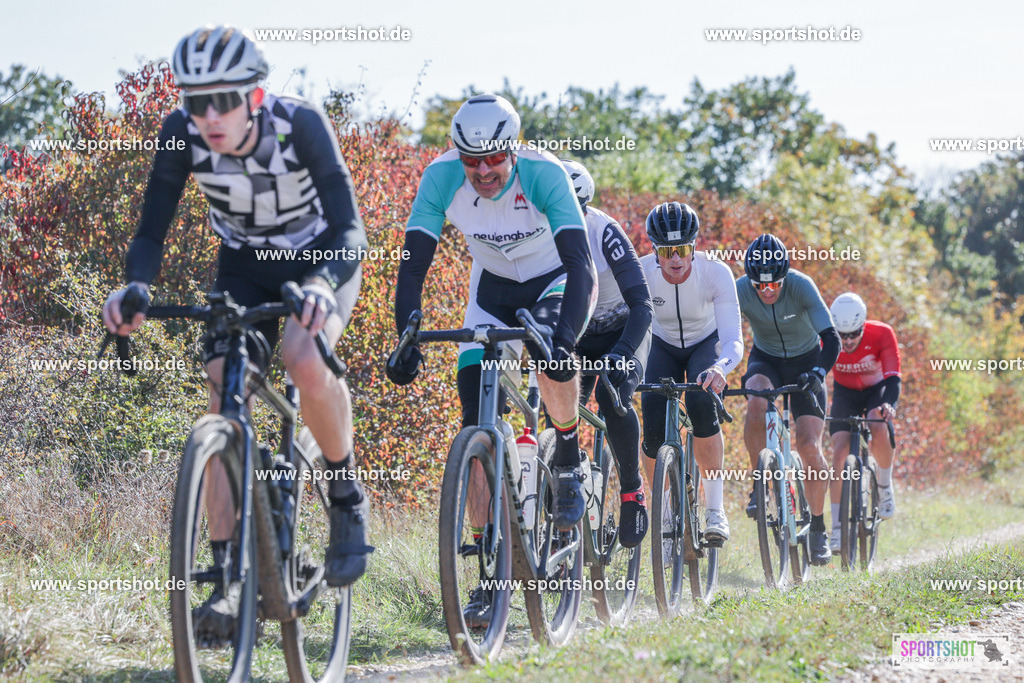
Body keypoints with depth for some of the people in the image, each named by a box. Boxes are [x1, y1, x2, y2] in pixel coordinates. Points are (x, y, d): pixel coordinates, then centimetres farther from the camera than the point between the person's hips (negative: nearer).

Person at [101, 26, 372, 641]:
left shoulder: (302, 125, -31)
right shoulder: (181, 136, -23)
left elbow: (350, 229, -33)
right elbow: (152, 231, -19)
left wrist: (320, 285, -53)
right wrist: (134, 287, -40)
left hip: (321, 259, -3)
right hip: (245, 267, 3)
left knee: (305, 358, -33)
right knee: (224, 398, -16)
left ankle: (347, 496, -8)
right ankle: (227, 576, -15)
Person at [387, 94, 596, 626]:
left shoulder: (545, 174, -32)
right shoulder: (441, 178, -25)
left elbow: (580, 264, -38)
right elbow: (413, 266, -23)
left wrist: (566, 339, -52)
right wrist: (406, 341, -36)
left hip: (556, 280, -2)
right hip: (493, 287, 3)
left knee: (550, 348, -37)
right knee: (476, 424, -11)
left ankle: (569, 457, -8)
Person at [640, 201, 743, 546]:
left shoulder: (716, 273, -32)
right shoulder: (640, 272, -28)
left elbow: (734, 341, -37)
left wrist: (720, 368, -59)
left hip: (706, 345, -1)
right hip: (663, 346, 2)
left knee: (702, 405, -30)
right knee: (653, 426, -17)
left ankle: (715, 508, -18)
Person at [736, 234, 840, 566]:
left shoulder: (801, 286, -28)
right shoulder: (741, 290, -23)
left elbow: (831, 339, -32)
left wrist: (817, 373, -49)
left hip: (805, 362, -1)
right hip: (765, 360, 1)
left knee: (809, 448, -13)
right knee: (756, 402, -34)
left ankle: (818, 528, 3)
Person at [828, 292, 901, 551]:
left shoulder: (882, 334, -30)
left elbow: (893, 377, -36)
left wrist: (888, 404, -56)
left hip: (877, 389, -1)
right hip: (845, 393, 1)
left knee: (879, 430, -33)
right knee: (840, 450, -17)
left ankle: (885, 487, -5)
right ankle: (837, 529, -13)